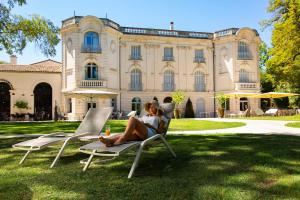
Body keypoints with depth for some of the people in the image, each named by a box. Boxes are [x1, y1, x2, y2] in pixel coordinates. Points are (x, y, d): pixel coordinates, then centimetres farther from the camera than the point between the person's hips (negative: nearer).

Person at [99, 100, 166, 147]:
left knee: (132, 119, -30)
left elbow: (160, 131, 9)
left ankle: (121, 140, -47)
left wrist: (150, 125, -4)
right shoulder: (145, 117, 40)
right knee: (129, 134, -35)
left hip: (150, 133, -4)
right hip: (139, 134, 4)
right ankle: (109, 140, -63)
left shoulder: (160, 118, 25)